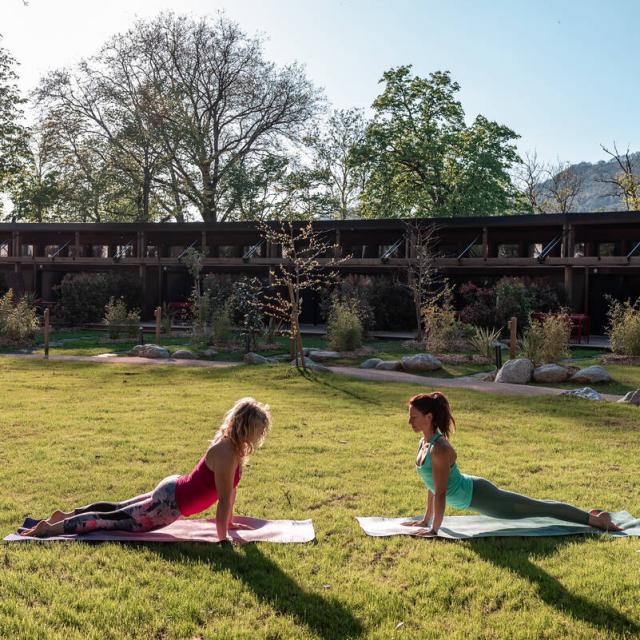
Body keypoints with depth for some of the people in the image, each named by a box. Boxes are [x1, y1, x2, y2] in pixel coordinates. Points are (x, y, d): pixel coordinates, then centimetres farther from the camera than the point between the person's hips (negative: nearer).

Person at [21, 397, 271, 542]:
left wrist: (230, 521, 19)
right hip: (169, 504, -9)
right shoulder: (226, 453, -28)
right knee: (114, 520, 1)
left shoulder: (232, 444, 2)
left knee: (118, 509, 23)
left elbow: (230, 488, 13)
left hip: (172, 489, 9)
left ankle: (66, 515, 32)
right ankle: (50, 528, 8)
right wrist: (222, 539, -19)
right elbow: (224, 500, -25)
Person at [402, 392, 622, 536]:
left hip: (477, 495, -9)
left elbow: (440, 492, -28)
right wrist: (426, 519, 14)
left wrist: (434, 529, -22)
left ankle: (595, 519, 15)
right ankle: (589, 515, 37)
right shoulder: (424, 442, -1)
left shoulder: (439, 449, -30)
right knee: (531, 506, 22)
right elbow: (432, 484, 10)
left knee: (536, 508, 3)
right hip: (470, 492, 9)